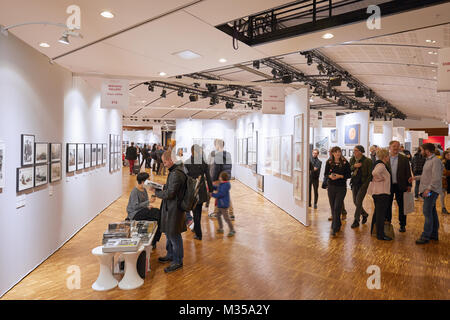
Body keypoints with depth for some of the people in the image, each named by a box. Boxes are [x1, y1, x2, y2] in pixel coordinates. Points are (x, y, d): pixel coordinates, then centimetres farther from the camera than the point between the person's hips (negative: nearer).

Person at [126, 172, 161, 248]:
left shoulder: (144, 190, 10)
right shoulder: (134, 191, -15)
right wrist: (148, 202, -23)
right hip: (134, 214, -8)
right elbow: (135, 206, -21)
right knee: (157, 213, -24)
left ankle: (153, 241, -5)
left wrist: (148, 206, -6)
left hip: (143, 211, 8)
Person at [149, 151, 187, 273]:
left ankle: (177, 261, 16)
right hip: (170, 208, 10)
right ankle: (170, 255, 40)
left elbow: (169, 194, -23)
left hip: (174, 209, -10)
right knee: (168, 232, 23)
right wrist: (164, 186, 8)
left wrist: (155, 191, -11)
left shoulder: (176, 174, -24)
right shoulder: (177, 170, 8)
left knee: (174, 235, 2)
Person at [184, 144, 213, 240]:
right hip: (202, 189, 3)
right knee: (198, 211, 19)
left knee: (195, 212, 4)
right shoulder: (204, 163, -2)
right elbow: (208, 177, 0)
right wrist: (210, 189, 8)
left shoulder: (187, 163, -9)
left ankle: (198, 234, 5)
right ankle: (196, 229, 35)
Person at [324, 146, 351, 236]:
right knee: (333, 207, 11)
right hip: (331, 187, 3)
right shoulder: (329, 162, 2)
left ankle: (334, 229, -5)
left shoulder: (345, 162, -4)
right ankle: (338, 224, 31)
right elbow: (325, 174, 7)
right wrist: (330, 176, -14)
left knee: (337, 208, -9)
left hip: (341, 188, -3)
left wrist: (340, 176, -17)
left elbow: (349, 175, -1)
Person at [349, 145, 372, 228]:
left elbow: (370, 174, -8)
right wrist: (354, 166, -17)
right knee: (355, 201, 10)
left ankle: (356, 221, 6)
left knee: (358, 202, -7)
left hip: (363, 184, -5)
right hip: (355, 183, 5)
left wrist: (365, 184, -14)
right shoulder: (352, 160, 4)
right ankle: (364, 214, 36)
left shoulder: (367, 161, -10)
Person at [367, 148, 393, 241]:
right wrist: (380, 178, -22)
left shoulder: (379, 164, 14)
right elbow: (375, 173, -37)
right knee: (381, 213, -4)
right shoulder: (381, 165, -17)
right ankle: (380, 235, 2)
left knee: (377, 212, 20)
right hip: (381, 192, -11)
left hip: (377, 192, 11)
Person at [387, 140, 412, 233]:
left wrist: (409, 185, -1)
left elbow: (408, 173, 3)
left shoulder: (404, 159, 2)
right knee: (387, 205, 9)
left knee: (401, 206, 8)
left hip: (400, 186, 0)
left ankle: (402, 225, 20)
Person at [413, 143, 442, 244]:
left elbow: (436, 177, -22)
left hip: (431, 190, -10)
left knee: (427, 212, -10)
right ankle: (434, 234, 24)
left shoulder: (436, 161, -14)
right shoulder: (428, 160, 16)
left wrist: (429, 188, -26)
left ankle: (425, 236, -7)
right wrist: (415, 177, 25)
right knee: (432, 212, 15)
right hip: (427, 190, 10)